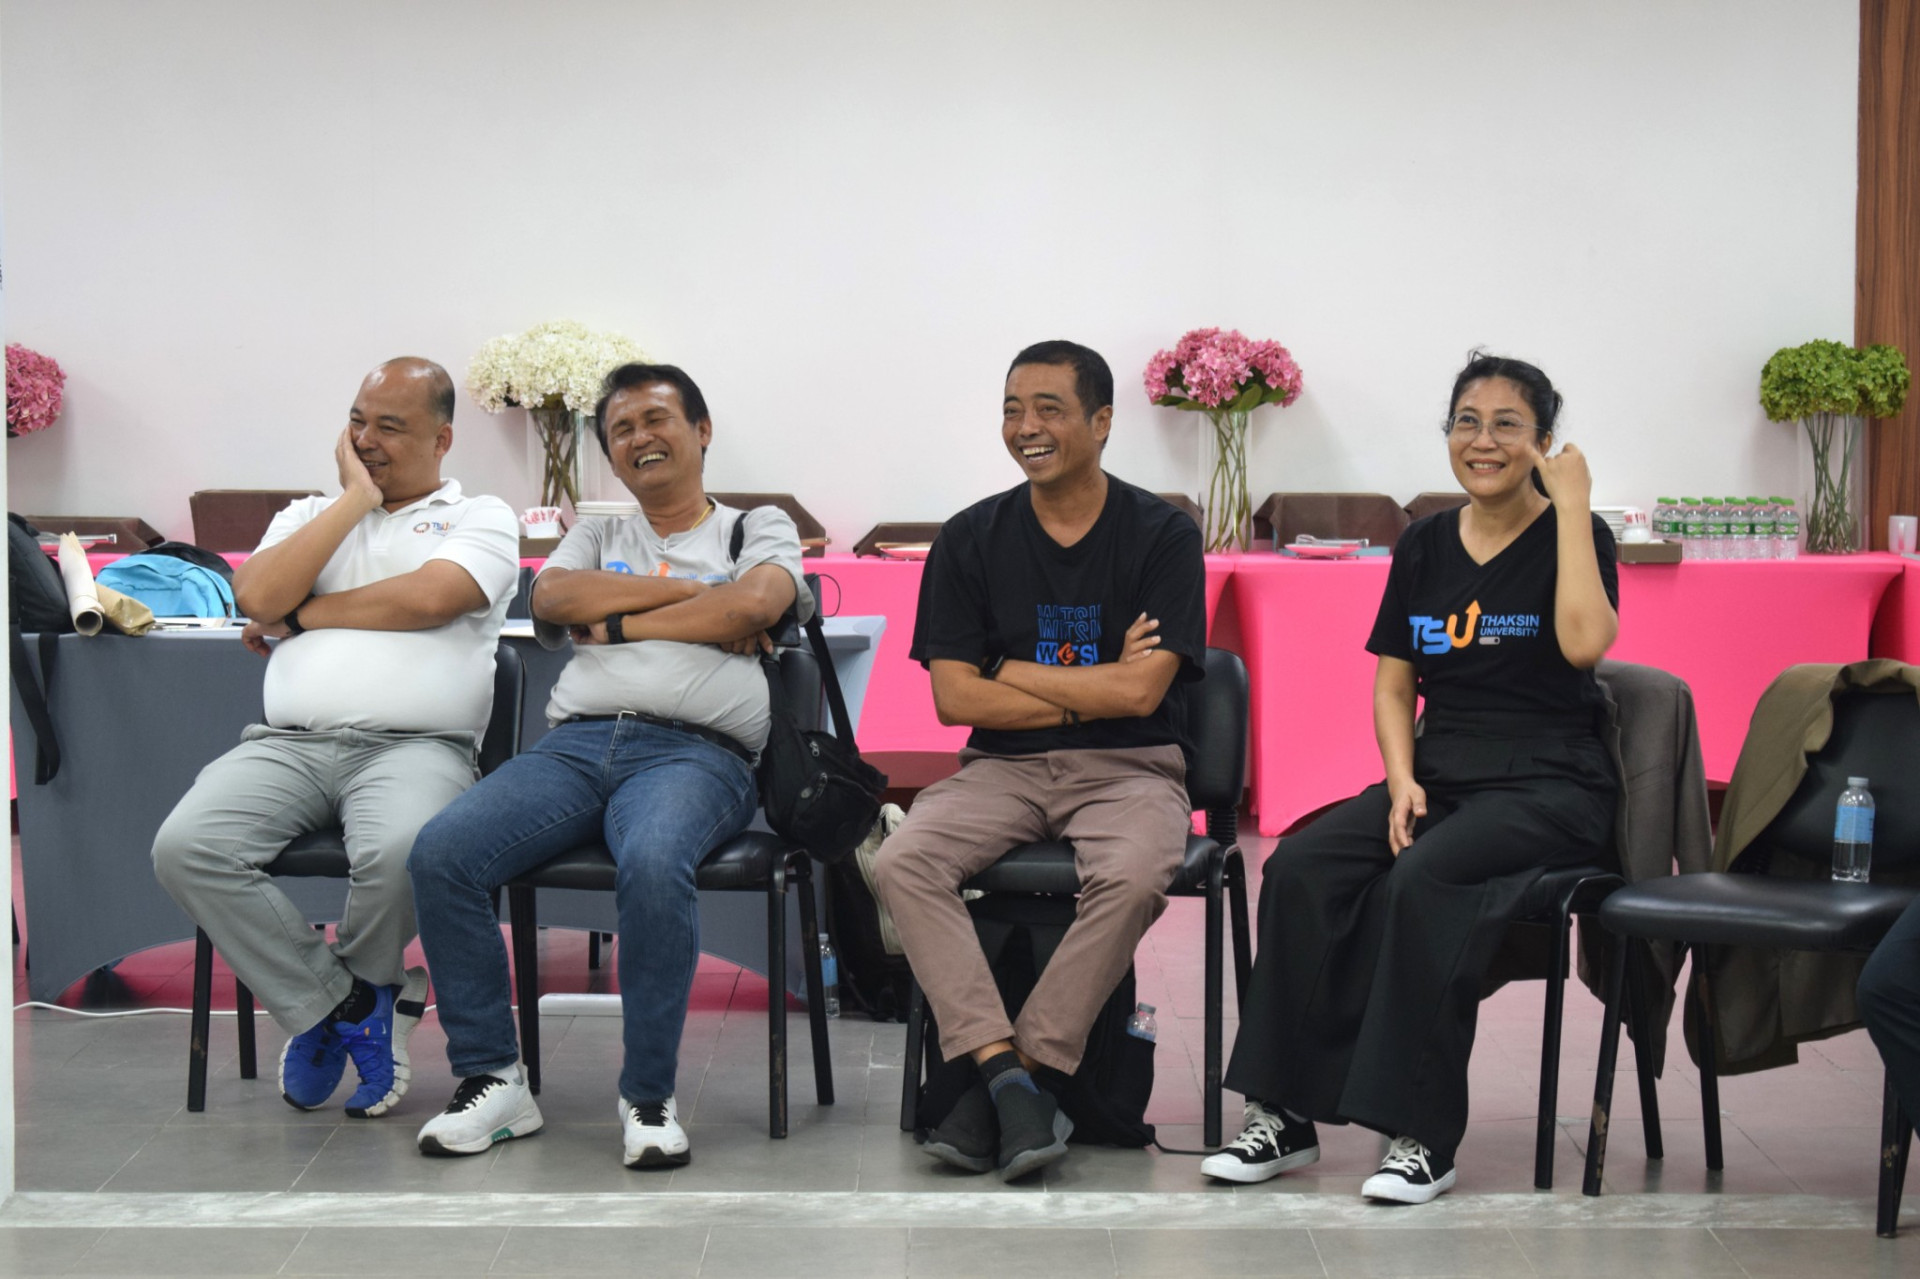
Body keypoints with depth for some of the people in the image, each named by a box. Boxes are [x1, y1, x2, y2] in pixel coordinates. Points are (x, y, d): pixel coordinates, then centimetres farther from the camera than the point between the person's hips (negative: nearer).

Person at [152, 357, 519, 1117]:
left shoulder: (481, 519, 13)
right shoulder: (309, 515, 25)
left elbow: (430, 598, -8)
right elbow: (258, 597, 4)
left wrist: (303, 616, 3)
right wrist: (355, 498, 7)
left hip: (413, 746, -4)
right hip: (289, 742, 4)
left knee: (396, 850, -37)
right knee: (186, 847, -25)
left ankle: (347, 991, -1)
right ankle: (347, 1004, -8)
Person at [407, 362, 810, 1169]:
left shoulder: (757, 528, 19)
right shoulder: (597, 536, 30)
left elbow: (750, 605, -4)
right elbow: (553, 596, 7)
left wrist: (619, 621, 3)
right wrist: (684, 593, 3)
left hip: (694, 752, -4)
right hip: (575, 743, 4)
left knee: (652, 866, -39)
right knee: (438, 854, -24)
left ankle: (649, 1098, -26)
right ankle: (491, 1080, -14)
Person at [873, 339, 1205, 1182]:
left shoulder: (1162, 535, -1)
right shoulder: (972, 539, 6)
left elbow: (1141, 692, -11)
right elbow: (955, 699, -2)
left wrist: (1011, 674, -4)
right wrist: (1092, 690, -6)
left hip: (1129, 768, -2)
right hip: (1004, 767, 2)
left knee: (1133, 876, -35)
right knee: (903, 861, -27)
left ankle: (1021, 1072, -23)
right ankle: (1004, 1070, -29)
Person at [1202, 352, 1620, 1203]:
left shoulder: (1573, 537, -1)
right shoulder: (1425, 544, 12)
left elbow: (1583, 643, -22)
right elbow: (1392, 686, 12)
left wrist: (1572, 505, -16)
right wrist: (1402, 783, -5)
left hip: (1550, 789, -5)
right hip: (1441, 775, 5)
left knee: (1421, 879, -33)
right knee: (1298, 868, -21)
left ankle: (1424, 1137, -25)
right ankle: (1286, 1116, -17)